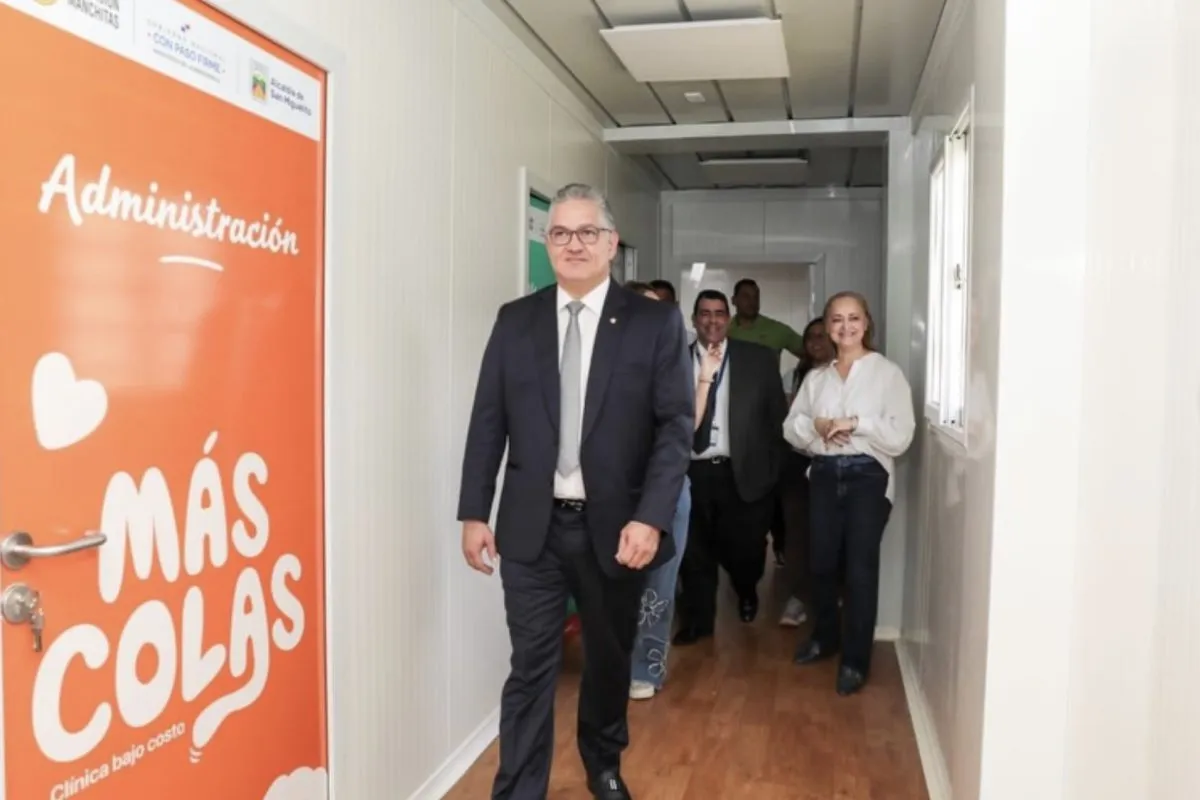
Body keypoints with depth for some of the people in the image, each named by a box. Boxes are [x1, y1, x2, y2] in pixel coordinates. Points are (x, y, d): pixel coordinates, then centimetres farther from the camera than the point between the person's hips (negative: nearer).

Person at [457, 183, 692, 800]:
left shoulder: (655, 323, -3)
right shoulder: (515, 320, 4)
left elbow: (676, 425, -7)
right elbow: (487, 423, 4)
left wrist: (650, 518, -16)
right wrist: (474, 514, 0)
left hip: (615, 526, 0)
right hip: (531, 526, 0)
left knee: (610, 660, 18)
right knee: (531, 668, 2)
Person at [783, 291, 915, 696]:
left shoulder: (888, 373, -3)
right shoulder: (816, 377, 11)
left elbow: (900, 436, -10)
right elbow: (790, 427, 8)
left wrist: (855, 422, -17)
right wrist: (817, 426, -11)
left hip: (868, 476, -4)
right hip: (824, 475, 4)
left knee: (861, 567, -4)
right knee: (821, 561, 11)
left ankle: (856, 658, 10)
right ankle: (825, 635, 35)